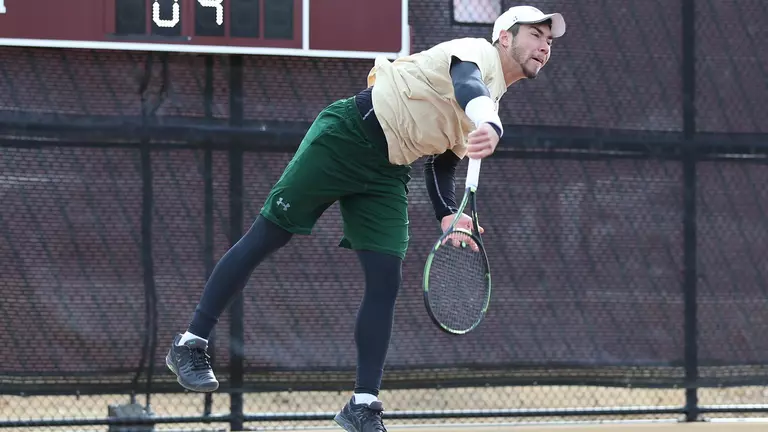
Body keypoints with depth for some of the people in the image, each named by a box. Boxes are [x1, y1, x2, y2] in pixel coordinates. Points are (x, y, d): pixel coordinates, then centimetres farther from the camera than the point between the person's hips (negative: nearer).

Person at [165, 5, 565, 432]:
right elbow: (466, 84, -36)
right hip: (346, 137, -8)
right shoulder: (477, 52, -11)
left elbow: (442, 164, 22)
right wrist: (490, 126, -59)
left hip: (388, 173, 8)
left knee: (386, 281, -3)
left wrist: (448, 215, 2)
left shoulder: (491, 103, 15)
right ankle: (190, 344, 6)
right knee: (268, 234, -3)